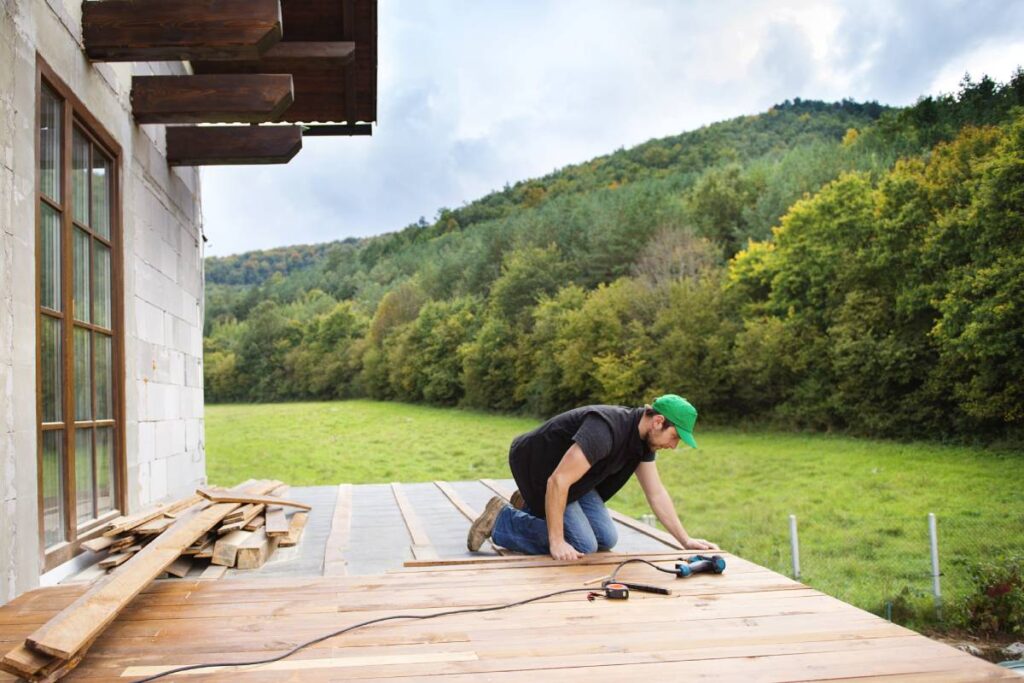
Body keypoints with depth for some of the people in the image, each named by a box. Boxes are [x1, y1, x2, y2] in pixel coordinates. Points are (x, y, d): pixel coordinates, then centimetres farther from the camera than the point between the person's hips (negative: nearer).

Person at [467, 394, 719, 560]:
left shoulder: (644, 438, -5)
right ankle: (500, 519, -4)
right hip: (538, 467, -9)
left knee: (606, 540, 4)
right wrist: (556, 542, -33)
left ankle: (531, 507, 19)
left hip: (572, 476, 9)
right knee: (583, 546, -15)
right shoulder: (605, 431, -35)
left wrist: (686, 540, -1)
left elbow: (656, 494, 3)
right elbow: (558, 481, -37)